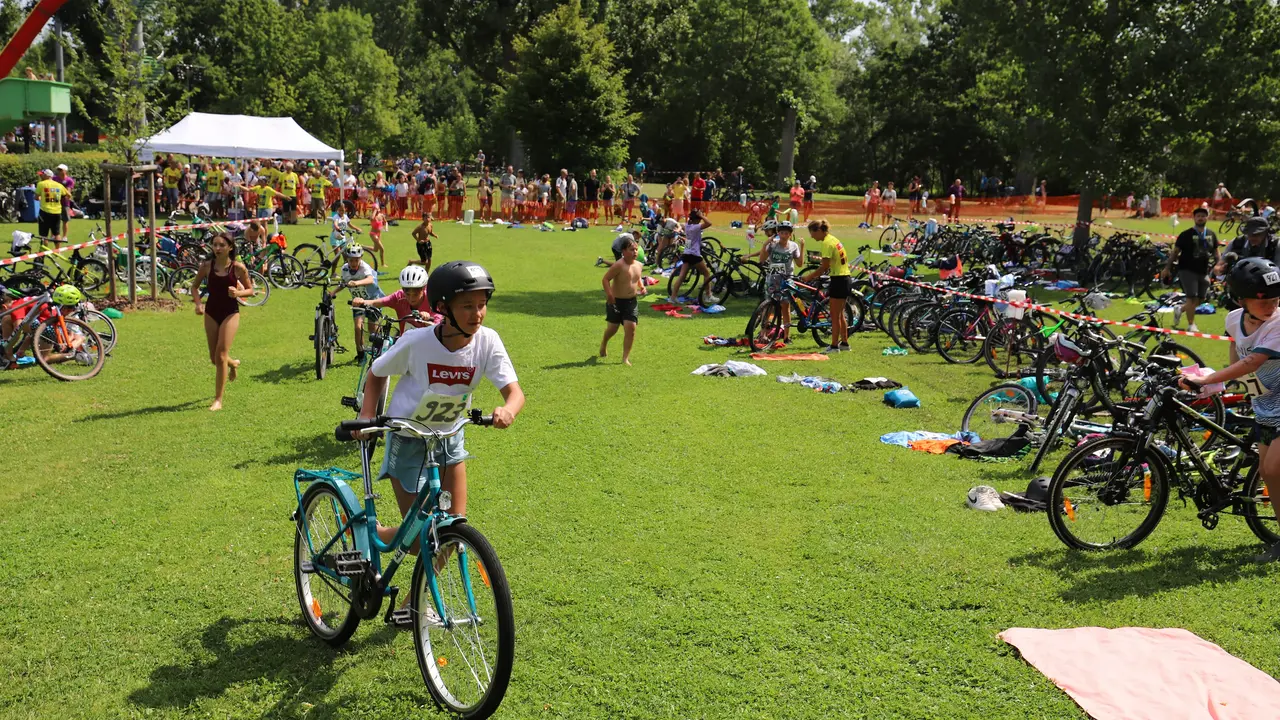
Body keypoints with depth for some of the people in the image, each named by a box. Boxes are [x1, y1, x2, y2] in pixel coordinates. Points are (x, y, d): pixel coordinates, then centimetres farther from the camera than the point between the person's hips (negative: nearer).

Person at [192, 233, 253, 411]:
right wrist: (198, 303, -8)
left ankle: (218, 400, -2)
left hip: (230, 313, -3)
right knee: (214, 358, 11)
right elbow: (194, 286, 10)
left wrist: (238, 293, -20)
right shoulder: (207, 266, -3)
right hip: (211, 312, 3)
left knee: (221, 356, -10)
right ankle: (233, 363, 49)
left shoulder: (238, 267, -9)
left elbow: (250, 290, 1)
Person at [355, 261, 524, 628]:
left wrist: (508, 409, -44)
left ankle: (412, 604, 25)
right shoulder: (417, 342, -25)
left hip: (450, 438, 4)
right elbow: (376, 375, -8)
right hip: (408, 441, -4)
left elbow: (515, 390, -22)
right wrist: (366, 418, -21)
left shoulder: (487, 341, -18)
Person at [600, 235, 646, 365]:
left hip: (631, 301, 5)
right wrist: (609, 294, -28)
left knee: (631, 328, -8)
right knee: (612, 328, 6)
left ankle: (626, 358, 1)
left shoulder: (638, 265, 2)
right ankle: (604, 344, 42)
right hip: (616, 301, -5)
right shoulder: (619, 265, -19)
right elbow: (605, 279, -17)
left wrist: (642, 286, 4)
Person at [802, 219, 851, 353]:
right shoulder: (833, 239, 13)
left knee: (835, 316, -3)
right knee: (840, 315, 17)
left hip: (838, 280, -10)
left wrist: (809, 276, -10)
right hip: (846, 278, 10)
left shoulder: (826, 243, -16)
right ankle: (844, 343, 24)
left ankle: (834, 346, 1)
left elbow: (824, 267, -20)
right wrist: (815, 275, 10)